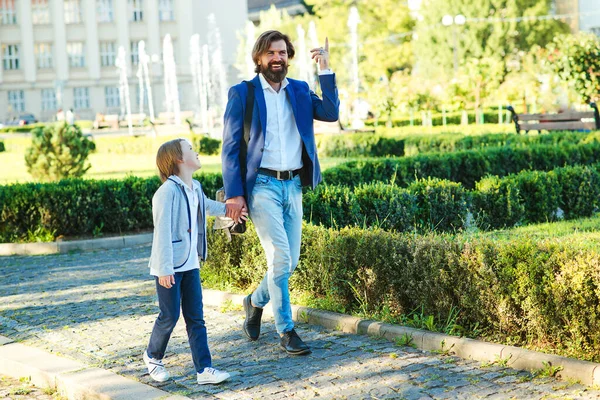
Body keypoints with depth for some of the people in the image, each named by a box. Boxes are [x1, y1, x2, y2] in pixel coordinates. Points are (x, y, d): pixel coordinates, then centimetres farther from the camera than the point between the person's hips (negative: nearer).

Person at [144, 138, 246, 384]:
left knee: (196, 317, 4)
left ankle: (204, 369, 4)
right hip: (170, 267, -8)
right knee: (170, 316, 0)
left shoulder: (195, 188, 9)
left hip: (190, 265, 8)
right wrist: (164, 269, -25)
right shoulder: (168, 191, -18)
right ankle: (153, 356, 25)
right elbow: (162, 231, -22)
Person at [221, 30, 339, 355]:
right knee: (280, 257, -12)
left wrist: (325, 69, -8)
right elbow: (230, 147, -2)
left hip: (293, 185, 5)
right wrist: (234, 193, -9)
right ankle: (286, 331, -3)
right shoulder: (242, 93, 0)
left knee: (289, 262, 9)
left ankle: (256, 301, 35)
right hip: (262, 185, -5)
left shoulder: (300, 91, 12)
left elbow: (331, 113, -4)